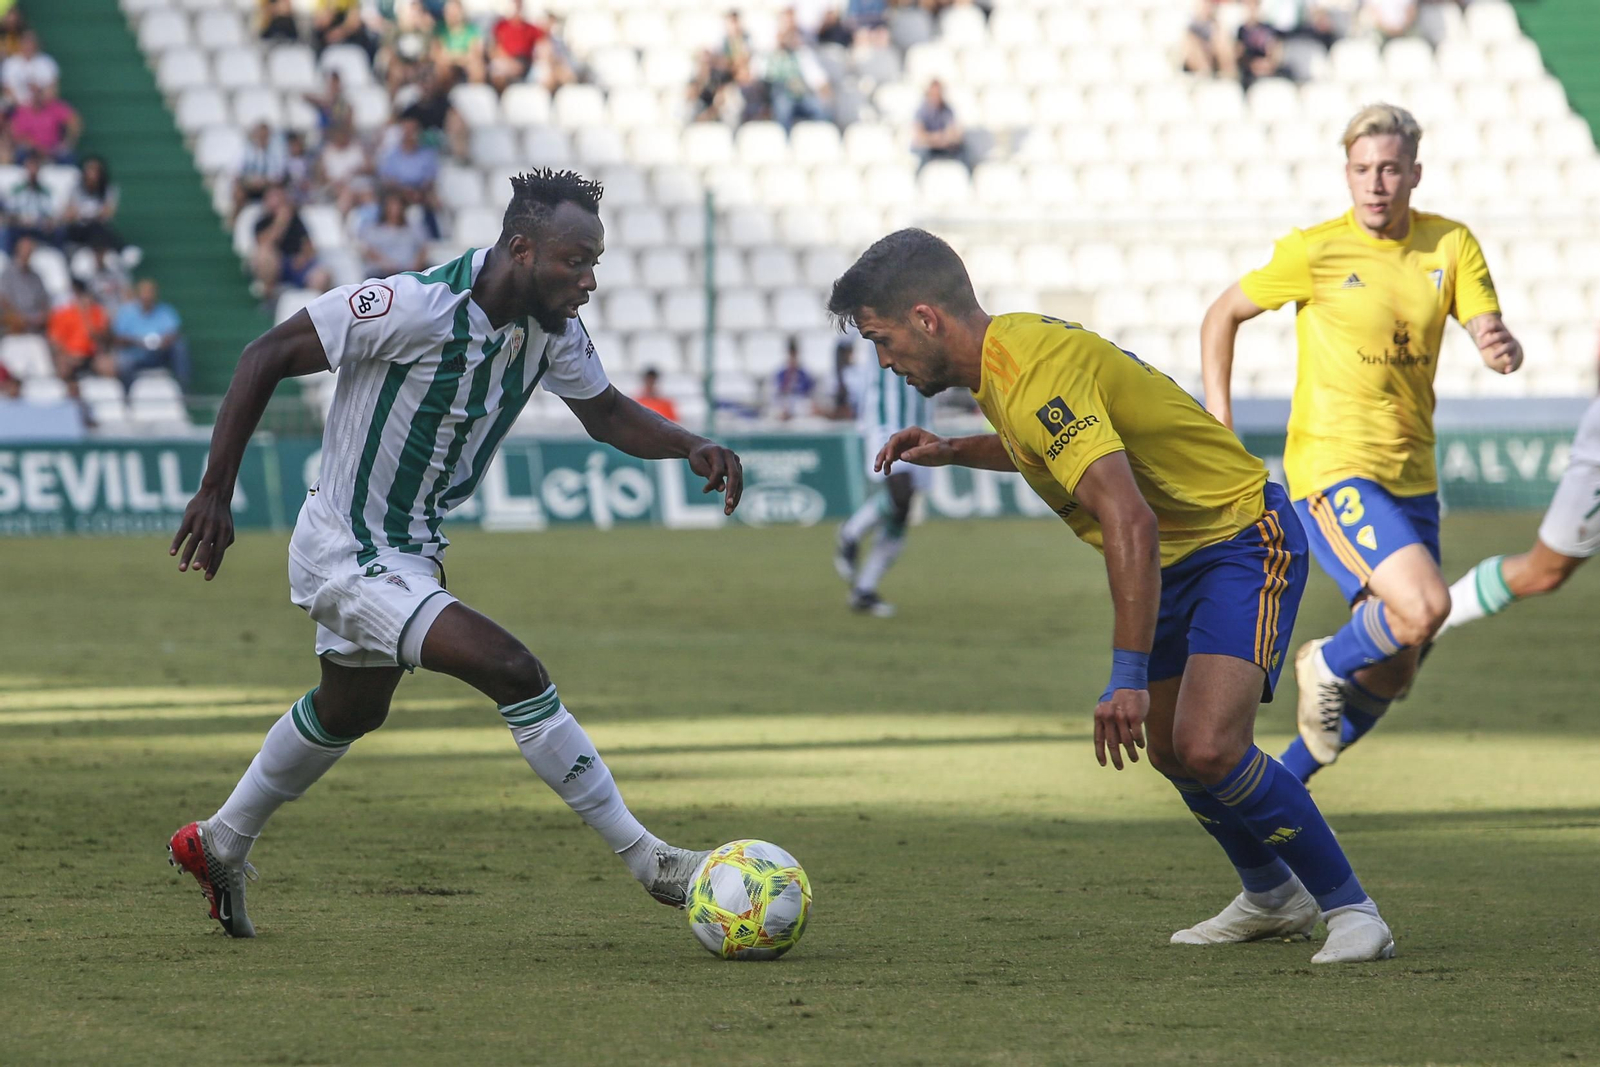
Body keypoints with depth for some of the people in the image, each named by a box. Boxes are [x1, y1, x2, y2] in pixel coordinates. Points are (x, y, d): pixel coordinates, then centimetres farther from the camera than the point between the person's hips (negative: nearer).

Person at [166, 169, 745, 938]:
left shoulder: (552, 332, -6)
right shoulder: (413, 307, -28)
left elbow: (605, 413, 11)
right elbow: (266, 356, -21)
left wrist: (690, 447, -9)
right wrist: (215, 491, -22)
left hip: (410, 551, 10)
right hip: (346, 555, -10)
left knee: (349, 712, 29)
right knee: (513, 672, -21)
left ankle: (218, 847, 50)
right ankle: (646, 861, -14)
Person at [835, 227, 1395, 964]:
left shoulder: (1034, 374, -29)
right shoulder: (1008, 347, 2)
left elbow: (1130, 521, -39)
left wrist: (1128, 676, -41)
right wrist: (955, 452, 12)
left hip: (1243, 542, -10)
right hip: (1177, 559, 10)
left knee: (1208, 747, -23)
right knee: (1169, 752, 17)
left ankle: (1350, 907, -10)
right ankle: (1271, 898, 37)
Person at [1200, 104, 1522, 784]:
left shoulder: (1450, 244, 2)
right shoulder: (1316, 250, -8)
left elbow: (1493, 339, -4)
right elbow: (1222, 315, 3)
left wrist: (1502, 347, -29)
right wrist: (1218, 427, -3)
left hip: (1411, 475, 6)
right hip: (1332, 468, -6)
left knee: (1391, 675, 10)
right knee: (1424, 606, -27)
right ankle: (1326, 667, 3)